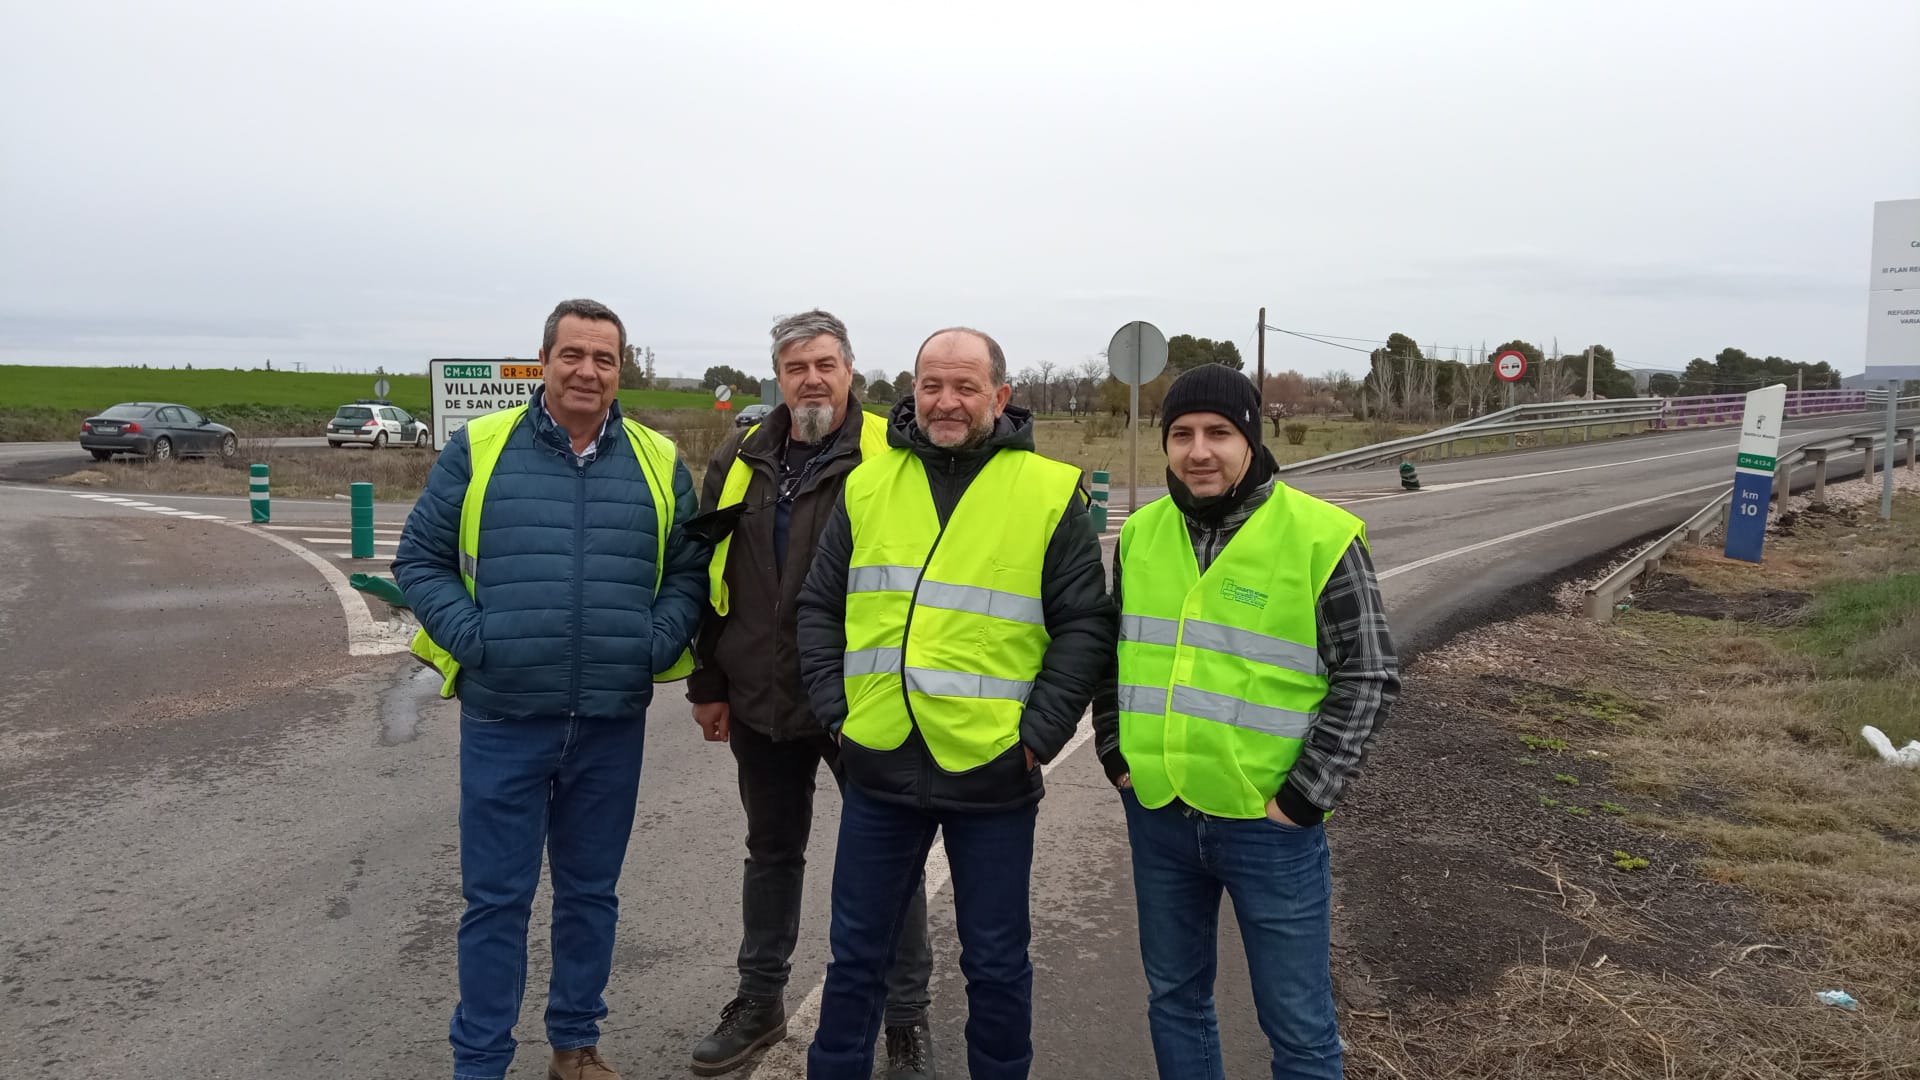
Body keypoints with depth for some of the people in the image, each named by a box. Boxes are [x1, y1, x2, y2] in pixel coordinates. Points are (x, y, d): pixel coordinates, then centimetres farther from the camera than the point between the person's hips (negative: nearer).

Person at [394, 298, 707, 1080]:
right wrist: (470, 637, -10)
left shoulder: (659, 462, 4)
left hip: (612, 724, 2)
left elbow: (689, 574, 8)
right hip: (503, 720, -2)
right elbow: (420, 560, 3)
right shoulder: (478, 449, 0)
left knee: (591, 892, 16)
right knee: (495, 898, 7)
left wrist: (656, 642, -8)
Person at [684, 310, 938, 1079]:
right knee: (771, 852, 19)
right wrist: (709, 685, 9)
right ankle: (759, 1001, 37)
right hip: (762, 700, 4)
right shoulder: (740, 461, 6)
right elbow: (708, 579, 11)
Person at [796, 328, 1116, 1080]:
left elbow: (1085, 626, -4)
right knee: (856, 954, 17)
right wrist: (834, 709, 1)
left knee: (996, 963, 14)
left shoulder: (1051, 493, -3)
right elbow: (819, 608, 11)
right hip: (879, 766, 3)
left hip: (992, 774, -2)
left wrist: (1038, 733, -9)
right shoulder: (867, 485, 5)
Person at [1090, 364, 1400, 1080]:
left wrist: (1304, 798, -13)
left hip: (1270, 824, -4)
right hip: (1156, 814, 5)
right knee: (1174, 997, 20)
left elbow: (1369, 677, -10)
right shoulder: (1141, 534, 3)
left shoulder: (1319, 538, -12)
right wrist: (1116, 754, 6)